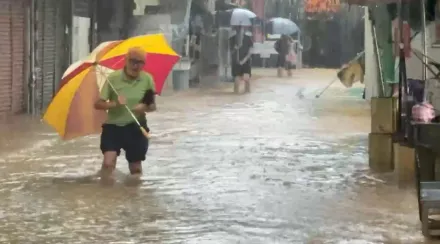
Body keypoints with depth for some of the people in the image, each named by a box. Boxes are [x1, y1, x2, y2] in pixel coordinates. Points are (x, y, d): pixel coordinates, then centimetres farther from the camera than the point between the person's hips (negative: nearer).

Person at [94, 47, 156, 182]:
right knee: (108, 163, -19)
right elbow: (98, 104, -8)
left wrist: (146, 107, -20)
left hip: (135, 127, 2)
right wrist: (114, 103, -28)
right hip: (113, 126, -2)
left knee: (136, 168, 10)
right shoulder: (113, 78, -11)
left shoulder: (147, 79, -5)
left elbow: (153, 106, 4)